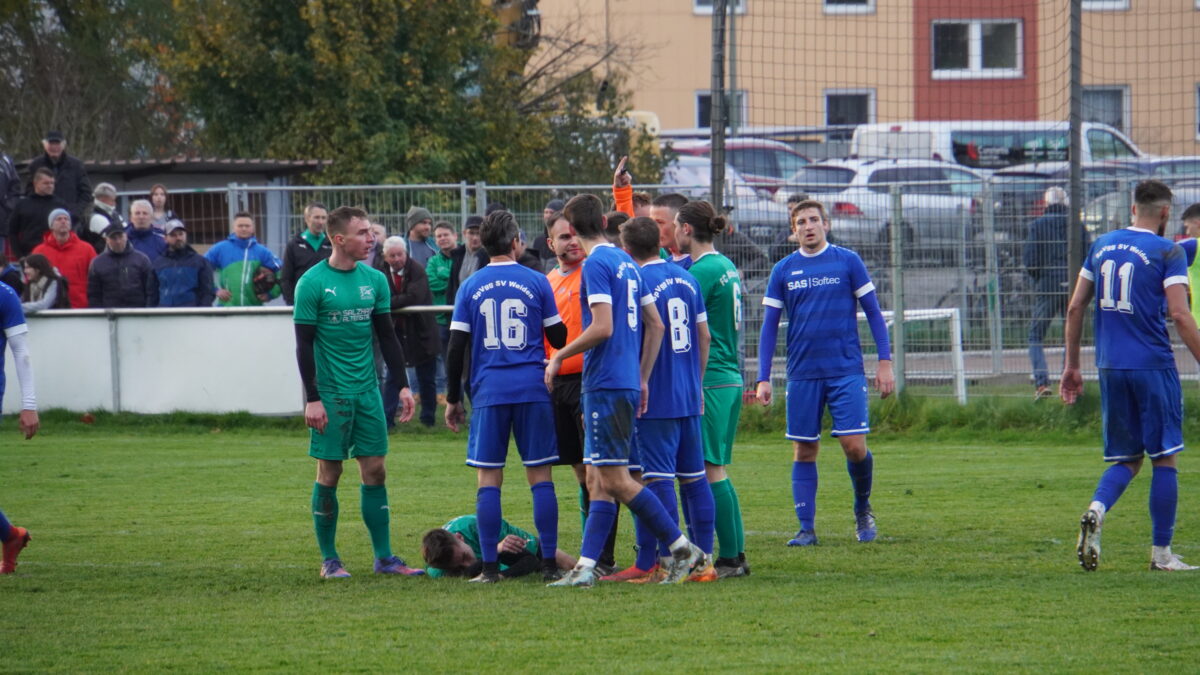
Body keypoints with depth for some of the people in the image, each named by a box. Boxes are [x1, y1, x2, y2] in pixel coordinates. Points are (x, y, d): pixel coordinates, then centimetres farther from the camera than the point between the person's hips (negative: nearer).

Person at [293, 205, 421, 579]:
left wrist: (402, 385, 9)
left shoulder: (374, 280, 7)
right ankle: (329, 559, 8)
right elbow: (304, 344, -8)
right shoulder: (313, 283, -8)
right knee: (329, 474, 0)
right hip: (331, 393, -5)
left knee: (375, 471, 4)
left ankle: (384, 556, 9)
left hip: (368, 391, 5)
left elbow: (387, 337, 14)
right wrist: (312, 399, -12)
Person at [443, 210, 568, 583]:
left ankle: (489, 567, -1)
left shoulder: (470, 287, 4)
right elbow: (558, 338, 4)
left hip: (489, 393, 0)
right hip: (533, 390, 0)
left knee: (488, 479, 2)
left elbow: (456, 347, 3)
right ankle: (549, 563, 1)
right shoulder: (536, 282, 1)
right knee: (540, 475, 3)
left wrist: (452, 398, 10)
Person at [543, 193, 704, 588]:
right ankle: (585, 567, 6)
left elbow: (603, 327, -20)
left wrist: (559, 358, -9)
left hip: (605, 385, -9)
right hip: (627, 383, 9)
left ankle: (682, 549, -5)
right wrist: (642, 378, 21)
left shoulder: (596, 264, -11)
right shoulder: (626, 263, 15)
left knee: (615, 480, -6)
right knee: (599, 481, 8)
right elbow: (655, 325, 17)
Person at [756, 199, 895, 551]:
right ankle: (806, 528, 5)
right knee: (804, 451, 1)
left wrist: (885, 361, -2)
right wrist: (763, 379, 3)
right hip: (802, 374, 2)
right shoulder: (784, 271, 7)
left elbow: (873, 311, 5)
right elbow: (769, 325, 10)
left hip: (846, 370, -2)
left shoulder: (847, 261, 2)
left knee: (854, 446, -8)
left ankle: (863, 509, 18)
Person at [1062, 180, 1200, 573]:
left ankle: (1096, 511, -16)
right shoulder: (1167, 252, -5)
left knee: (1126, 459, 12)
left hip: (1110, 369, 5)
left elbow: (1075, 307, 12)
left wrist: (1071, 366, 18)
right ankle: (1161, 553, 4)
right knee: (1165, 459, 4)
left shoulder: (1101, 246, 11)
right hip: (1153, 365, -5)